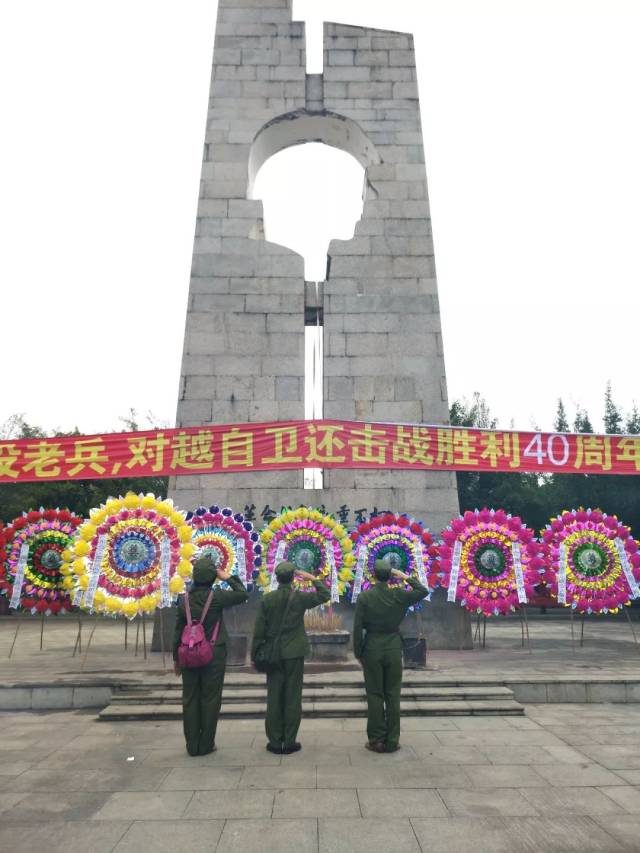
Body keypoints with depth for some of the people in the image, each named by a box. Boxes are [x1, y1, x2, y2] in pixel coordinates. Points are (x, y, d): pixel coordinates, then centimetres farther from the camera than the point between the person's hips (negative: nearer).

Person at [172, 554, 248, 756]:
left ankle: (192, 745, 18)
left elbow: (178, 631, 3)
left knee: (190, 699, 12)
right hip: (214, 654, -3)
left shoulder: (185, 599, -2)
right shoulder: (217, 597, -13)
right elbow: (242, 594, -1)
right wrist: (229, 578, 4)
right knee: (210, 699, 7)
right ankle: (206, 745, 13)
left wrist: (176, 658, 11)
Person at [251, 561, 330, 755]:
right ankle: (289, 742, 11)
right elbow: (325, 595, 3)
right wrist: (312, 578, 3)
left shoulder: (267, 599, -5)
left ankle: (275, 742, 14)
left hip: (273, 655, 1)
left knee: (274, 698, 8)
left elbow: (259, 630, -3)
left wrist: (255, 655, 5)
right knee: (293, 697, 6)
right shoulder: (300, 598, -8)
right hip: (294, 653, -1)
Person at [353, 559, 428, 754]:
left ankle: (376, 740, 13)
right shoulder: (398, 595, -7)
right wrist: (406, 577, 8)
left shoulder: (364, 597, -9)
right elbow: (423, 591, 7)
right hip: (393, 649, 1)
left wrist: (358, 654, 1)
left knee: (374, 695, 8)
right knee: (393, 695, 9)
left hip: (372, 649, -1)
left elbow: (358, 628, -8)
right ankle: (392, 741, 14)